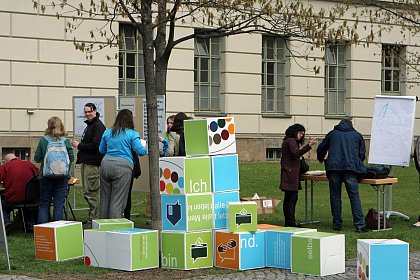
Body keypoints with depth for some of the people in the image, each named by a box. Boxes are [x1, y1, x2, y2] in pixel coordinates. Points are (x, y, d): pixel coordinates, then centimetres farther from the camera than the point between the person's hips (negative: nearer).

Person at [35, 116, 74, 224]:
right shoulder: (66, 141, -3)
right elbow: (71, 158, -1)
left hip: (46, 175, 0)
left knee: (44, 204, 9)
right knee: (59, 204, 6)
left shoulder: (43, 140, -4)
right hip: (62, 176, 0)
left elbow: (37, 158, -3)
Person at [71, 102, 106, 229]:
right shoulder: (89, 125, 20)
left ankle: (94, 220, -6)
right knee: (88, 192, 13)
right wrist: (80, 157, 14)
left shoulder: (98, 126, -13)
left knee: (91, 193, -9)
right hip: (86, 163, 11)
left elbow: (95, 146, -21)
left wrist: (78, 145, -12)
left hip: (93, 164, -11)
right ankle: (93, 219, 19)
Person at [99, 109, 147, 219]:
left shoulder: (107, 132, 11)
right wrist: (146, 151, 16)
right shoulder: (132, 134, -3)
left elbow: (101, 150, 19)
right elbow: (139, 151, -5)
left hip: (106, 164, 5)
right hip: (123, 166, -4)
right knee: (118, 200, -2)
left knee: (104, 198, 14)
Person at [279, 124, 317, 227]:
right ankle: (291, 222, -14)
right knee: (292, 197, -12)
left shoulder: (287, 141, 22)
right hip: (291, 173, -11)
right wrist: (309, 145, -31)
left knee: (288, 197, 11)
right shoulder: (291, 141, -9)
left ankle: (288, 222, 13)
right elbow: (296, 153, -25)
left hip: (286, 172, 11)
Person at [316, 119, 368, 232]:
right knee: (354, 196, -4)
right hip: (351, 167, -1)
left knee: (335, 196, 7)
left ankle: (337, 224, 6)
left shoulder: (332, 134, 21)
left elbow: (321, 149, 26)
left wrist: (321, 159, 47)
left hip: (333, 168, 1)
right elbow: (362, 154, 19)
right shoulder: (357, 135, 20)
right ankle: (360, 225, -12)